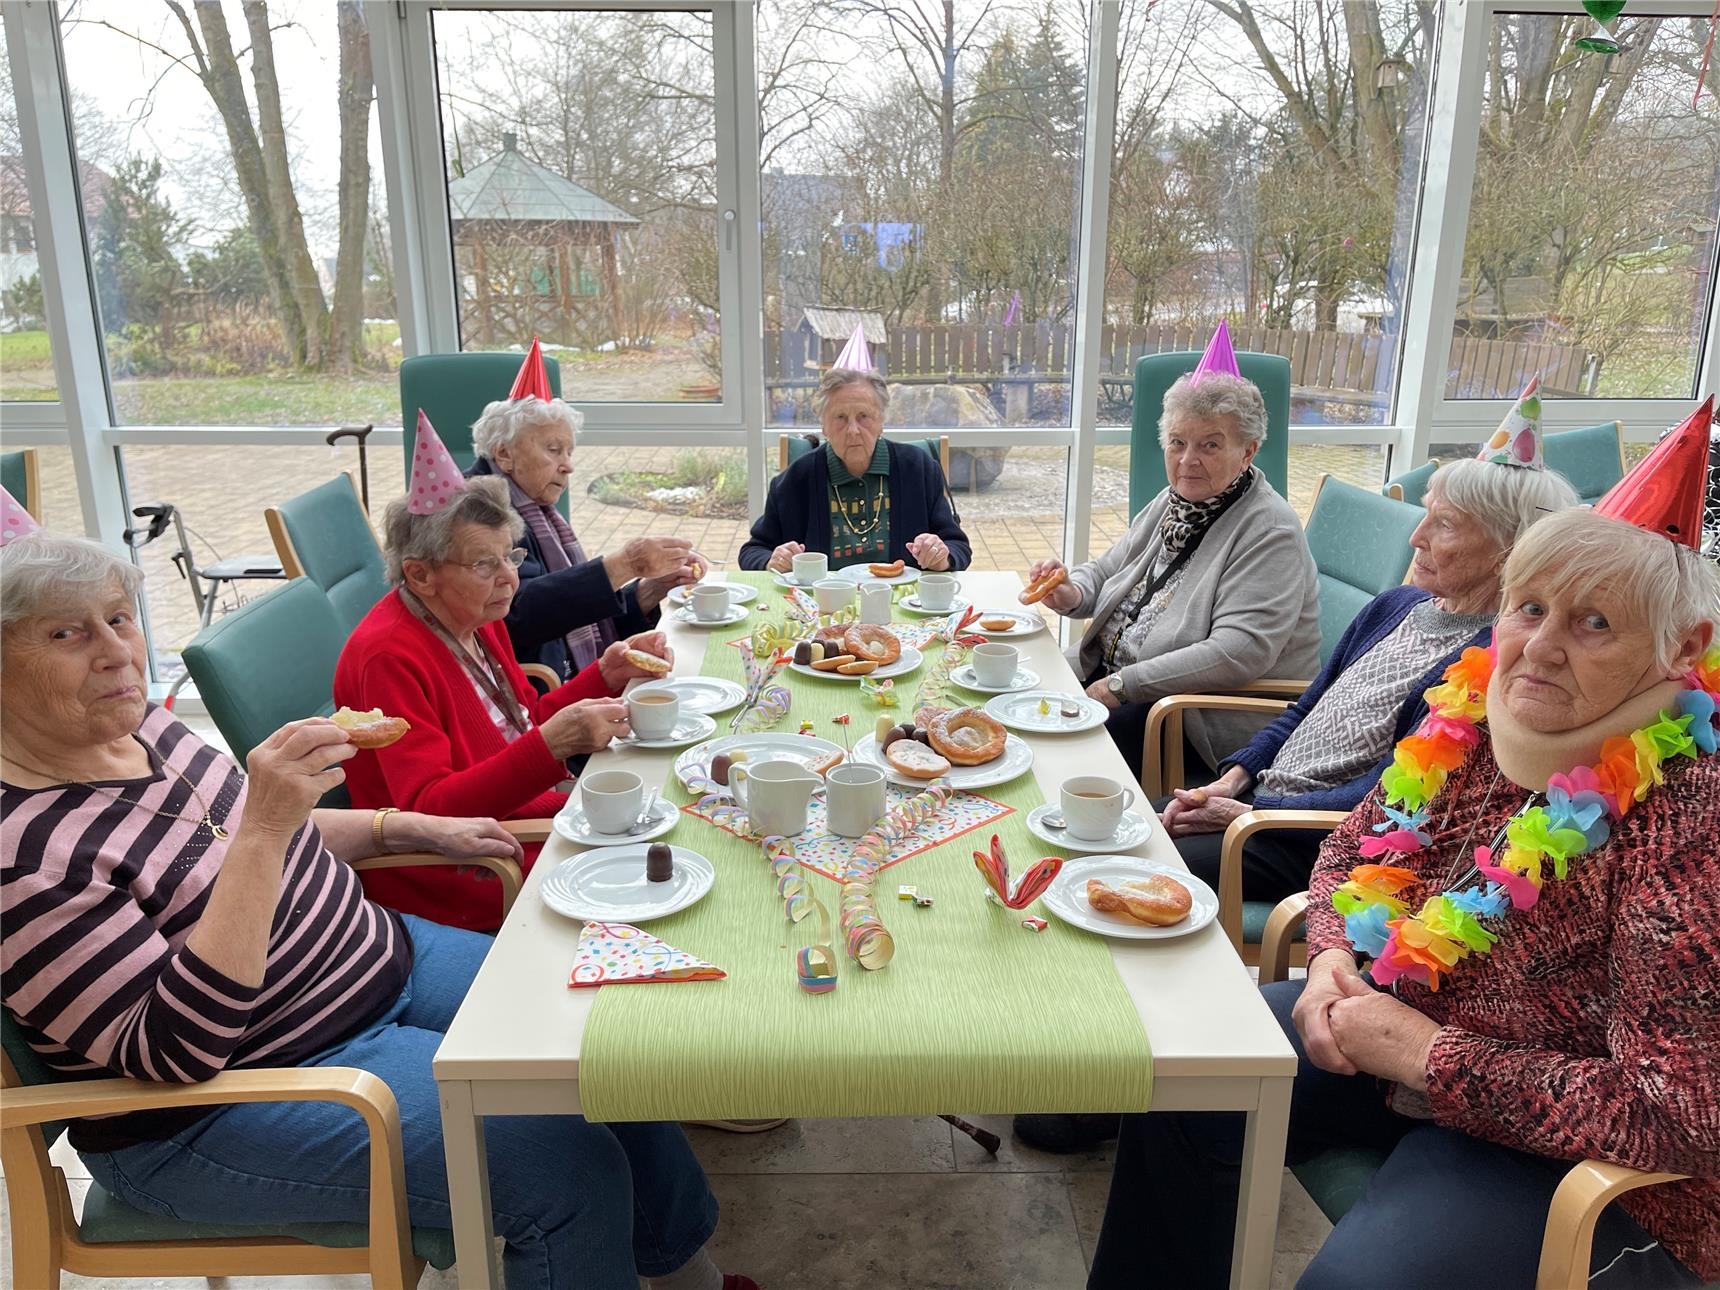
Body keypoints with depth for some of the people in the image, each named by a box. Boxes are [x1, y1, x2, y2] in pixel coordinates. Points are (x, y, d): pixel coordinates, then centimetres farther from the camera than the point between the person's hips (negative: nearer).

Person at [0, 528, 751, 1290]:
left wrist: (413, 828, 7)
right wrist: (263, 828, -35)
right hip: (225, 1101, -8)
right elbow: (175, 1053, -28)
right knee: (570, 1167, -19)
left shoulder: (142, 726, 0)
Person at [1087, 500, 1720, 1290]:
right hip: (1408, 1029, 7)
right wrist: (1332, 959, -9)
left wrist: (1432, 1054, -23)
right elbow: (1354, 848, 10)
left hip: (1582, 1157, -6)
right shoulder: (1475, 715, -7)